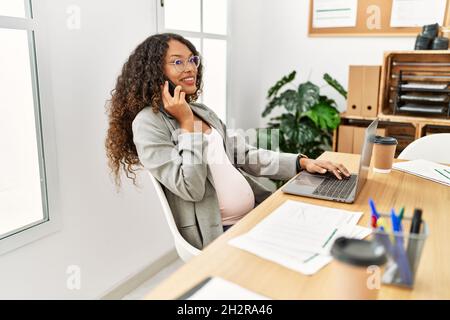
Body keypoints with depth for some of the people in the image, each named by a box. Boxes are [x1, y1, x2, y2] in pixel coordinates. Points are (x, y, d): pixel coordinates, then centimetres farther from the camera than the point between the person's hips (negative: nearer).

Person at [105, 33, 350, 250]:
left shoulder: (203, 112, 15)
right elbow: (191, 188, -17)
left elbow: (243, 156, 12)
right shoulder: (148, 123, -10)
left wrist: (302, 163, 3)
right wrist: (187, 122, -16)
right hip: (215, 232, -7)